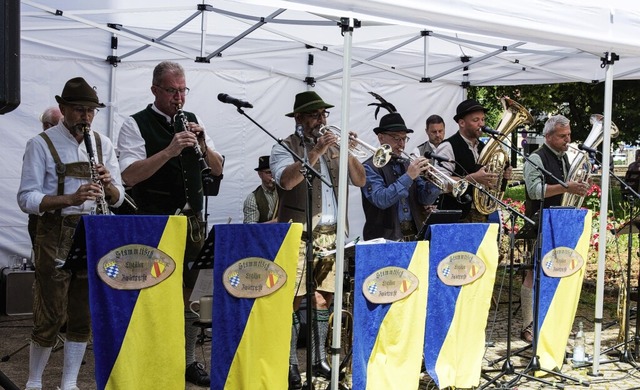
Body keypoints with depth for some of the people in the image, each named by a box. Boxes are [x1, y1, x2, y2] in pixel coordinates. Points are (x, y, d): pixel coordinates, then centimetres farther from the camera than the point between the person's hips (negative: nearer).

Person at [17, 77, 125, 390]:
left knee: (83, 317, 8)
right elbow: (27, 199, -11)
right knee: (51, 317, -1)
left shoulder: (103, 144, 9)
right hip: (56, 237, -4)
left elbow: (117, 198, 9)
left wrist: (108, 185, -14)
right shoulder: (41, 145, -4)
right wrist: (70, 199, -26)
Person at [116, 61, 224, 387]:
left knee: (189, 294, 10)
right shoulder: (135, 125, -4)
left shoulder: (192, 122, 12)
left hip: (192, 220, 5)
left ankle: (188, 361, 22)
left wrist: (202, 144, -9)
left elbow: (218, 169, 10)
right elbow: (129, 176, -17)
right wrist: (170, 150, -25)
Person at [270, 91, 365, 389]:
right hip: (299, 236, -5)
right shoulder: (284, 148, 1)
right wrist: (316, 152, -22)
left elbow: (360, 180, 8)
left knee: (323, 299, 9)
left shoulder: (333, 147, 16)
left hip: (330, 235, 5)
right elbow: (287, 180, -19)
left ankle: (318, 359, 20)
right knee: (293, 301, -5)